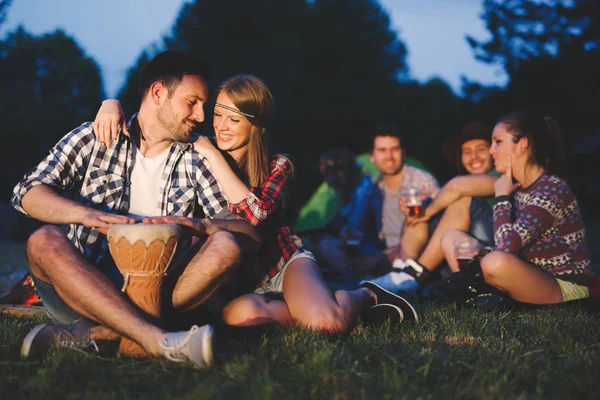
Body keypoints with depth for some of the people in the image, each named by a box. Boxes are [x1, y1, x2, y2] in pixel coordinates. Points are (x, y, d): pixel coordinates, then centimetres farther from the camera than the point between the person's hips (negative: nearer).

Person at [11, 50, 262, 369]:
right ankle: (158, 341, -41)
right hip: (81, 287, -1)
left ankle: (95, 333, -30)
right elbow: (28, 193, -2)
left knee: (225, 246, -21)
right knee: (44, 241, -28)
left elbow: (250, 233, 2)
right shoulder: (94, 138, 9)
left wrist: (198, 227, -20)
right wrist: (89, 215, -22)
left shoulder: (194, 161, 11)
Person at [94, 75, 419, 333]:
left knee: (329, 323, -32)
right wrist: (113, 104, -25)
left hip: (282, 263, -1)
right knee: (240, 313, -37)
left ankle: (364, 296, 5)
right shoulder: (194, 152, -4)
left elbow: (255, 213, -28)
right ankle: (319, 307, -9)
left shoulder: (277, 166, -7)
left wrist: (214, 157, -26)